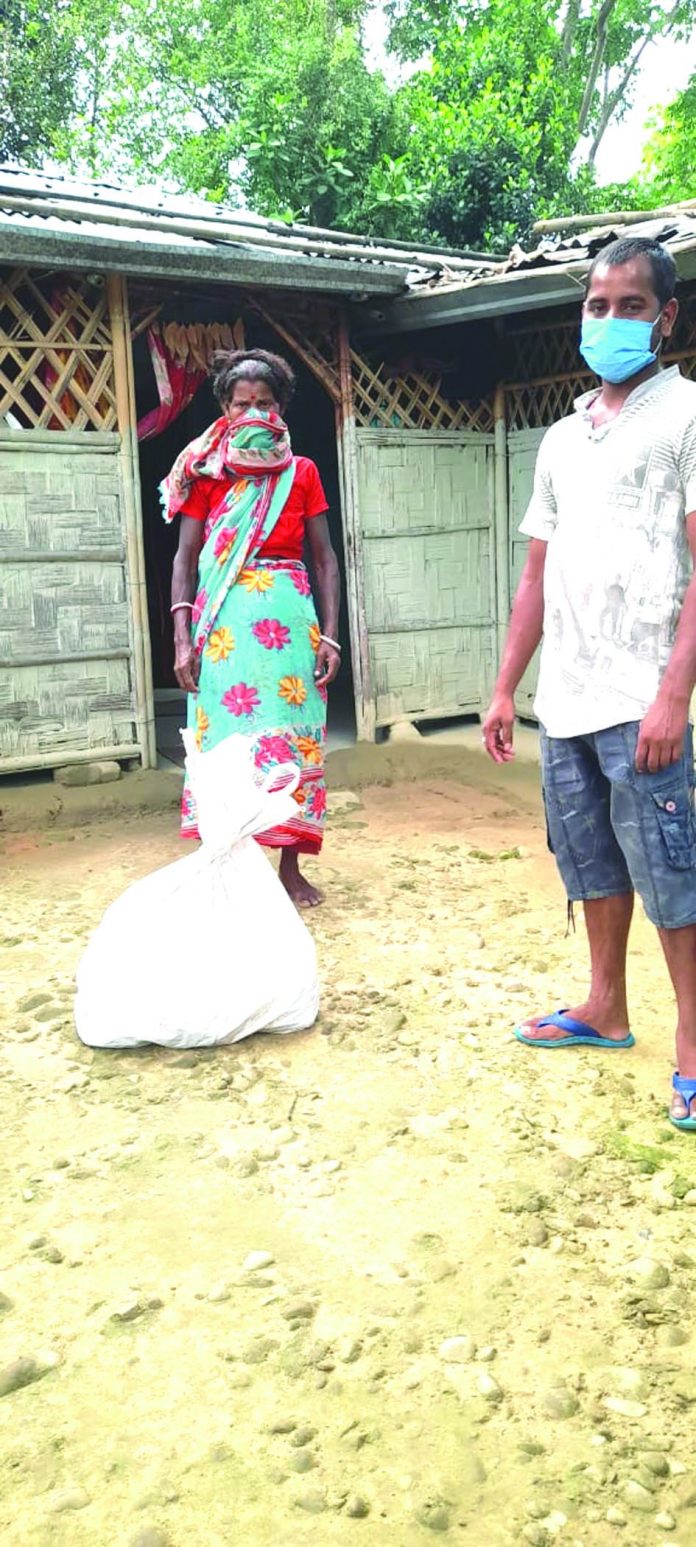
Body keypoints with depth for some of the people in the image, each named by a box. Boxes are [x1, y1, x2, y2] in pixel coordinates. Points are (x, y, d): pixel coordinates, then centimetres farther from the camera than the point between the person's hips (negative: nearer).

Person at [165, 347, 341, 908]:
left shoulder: (301, 473, 7)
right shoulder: (206, 472, 5)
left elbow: (325, 558, 6)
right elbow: (185, 558, 3)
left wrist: (330, 635, -3)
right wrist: (182, 639, -6)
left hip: (288, 617, 1)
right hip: (225, 620, -1)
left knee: (292, 734, 3)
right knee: (227, 735, -1)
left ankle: (290, 866, 14)